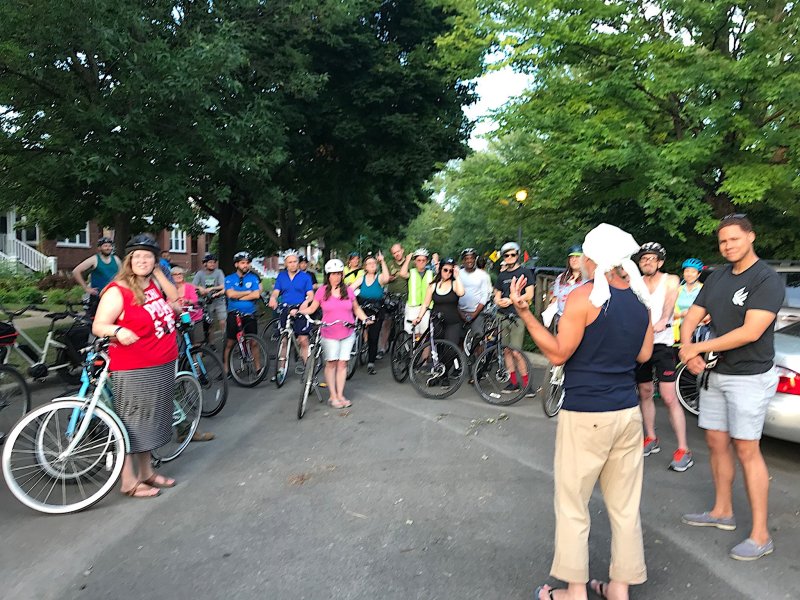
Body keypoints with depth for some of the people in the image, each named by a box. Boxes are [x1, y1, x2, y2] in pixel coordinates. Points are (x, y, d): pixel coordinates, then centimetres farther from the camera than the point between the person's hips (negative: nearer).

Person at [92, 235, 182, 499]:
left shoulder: (154, 284, 7)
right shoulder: (117, 291, -13)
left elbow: (174, 298, 26)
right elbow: (98, 326, -15)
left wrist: (159, 273, 13)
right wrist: (118, 331, -35)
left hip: (163, 367, 8)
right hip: (133, 371, -8)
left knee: (151, 420, 18)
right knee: (131, 424, 2)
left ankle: (147, 472, 32)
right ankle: (129, 482, 15)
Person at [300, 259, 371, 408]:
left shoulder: (348, 291, 5)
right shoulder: (322, 291, 0)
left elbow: (356, 309, 14)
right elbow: (311, 309, 4)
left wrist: (366, 319, 0)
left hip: (347, 334, 2)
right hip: (329, 334, -2)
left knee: (342, 363, 4)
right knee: (331, 363, -1)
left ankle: (340, 395, 13)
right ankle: (333, 396, 9)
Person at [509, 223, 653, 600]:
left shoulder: (584, 297, -14)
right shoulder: (640, 298, 6)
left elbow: (558, 354, -13)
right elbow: (643, 355, 14)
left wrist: (523, 313, -14)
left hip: (585, 414, -7)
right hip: (628, 411, 7)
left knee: (572, 505, 7)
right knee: (625, 506, 14)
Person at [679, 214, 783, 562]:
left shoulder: (767, 280, -12)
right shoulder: (717, 278, 10)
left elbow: (751, 332, -21)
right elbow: (691, 318, 8)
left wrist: (699, 348, -17)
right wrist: (687, 348, -12)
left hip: (749, 377, -7)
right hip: (715, 374, 7)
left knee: (746, 449, -4)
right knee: (716, 441, 12)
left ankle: (760, 535, 6)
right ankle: (722, 511, 28)